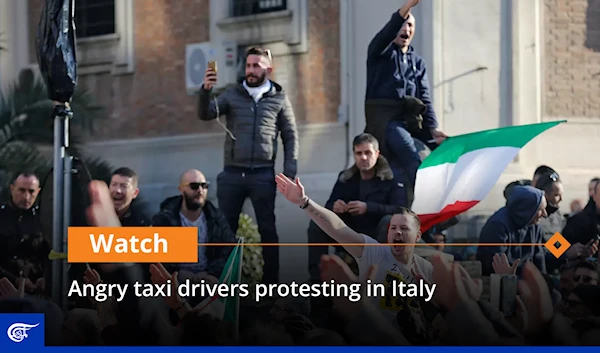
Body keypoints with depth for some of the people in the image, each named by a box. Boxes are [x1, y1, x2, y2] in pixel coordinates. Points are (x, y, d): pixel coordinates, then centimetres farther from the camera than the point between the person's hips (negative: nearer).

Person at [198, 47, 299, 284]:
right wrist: (205, 90, -23)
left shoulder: (279, 99, 6)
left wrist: (289, 173, -4)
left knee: (267, 230, 4)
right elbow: (205, 114, -4)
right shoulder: (232, 95, 8)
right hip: (232, 174, 1)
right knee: (225, 229, 3)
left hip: (263, 175, -1)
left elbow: (291, 138, 6)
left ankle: (271, 281, 9)